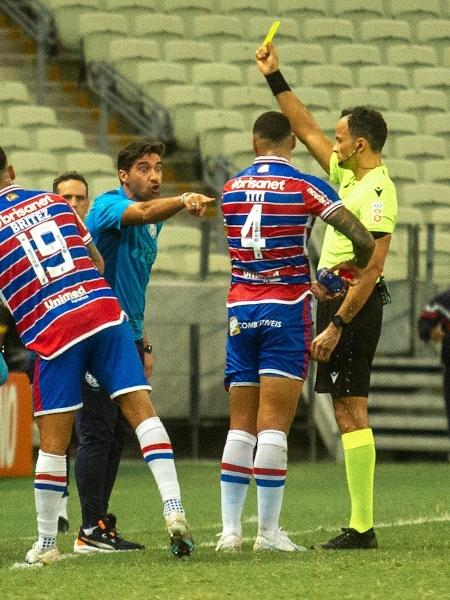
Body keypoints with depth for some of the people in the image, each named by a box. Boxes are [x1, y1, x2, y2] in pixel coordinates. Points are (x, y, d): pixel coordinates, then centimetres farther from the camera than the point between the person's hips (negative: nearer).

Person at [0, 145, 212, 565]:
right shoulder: (54, 202, 14)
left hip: (52, 333, -3)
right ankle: (174, 509, -12)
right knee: (141, 409, 0)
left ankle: (46, 543, 12)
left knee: (53, 443, 4)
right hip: (104, 313, 3)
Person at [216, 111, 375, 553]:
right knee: (274, 424, -5)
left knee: (240, 425, 8)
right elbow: (363, 239, -13)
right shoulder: (306, 188, -7)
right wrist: (356, 267, 9)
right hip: (285, 310, -4)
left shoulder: (230, 188, 7)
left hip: (240, 311, 4)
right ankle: (268, 532, -6)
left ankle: (230, 529, 3)